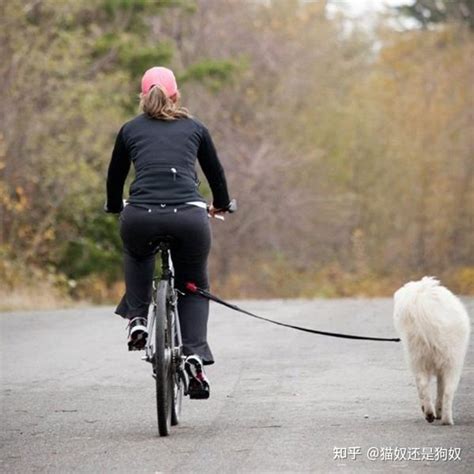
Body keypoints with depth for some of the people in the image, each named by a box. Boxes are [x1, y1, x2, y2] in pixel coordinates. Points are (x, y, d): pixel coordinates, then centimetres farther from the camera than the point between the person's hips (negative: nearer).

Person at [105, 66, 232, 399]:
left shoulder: (130, 129, 19)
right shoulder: (194, 128, 19)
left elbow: (115, 177, 29)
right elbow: (215, 171, 30)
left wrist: (115, 207, 49)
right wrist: (221, 205, 49)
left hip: (140, 218, 0)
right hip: (189, 217, 0)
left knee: (138, 253, 37)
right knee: (194, 284, 21)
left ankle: (137, 319, 20)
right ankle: (195, 356, 1)